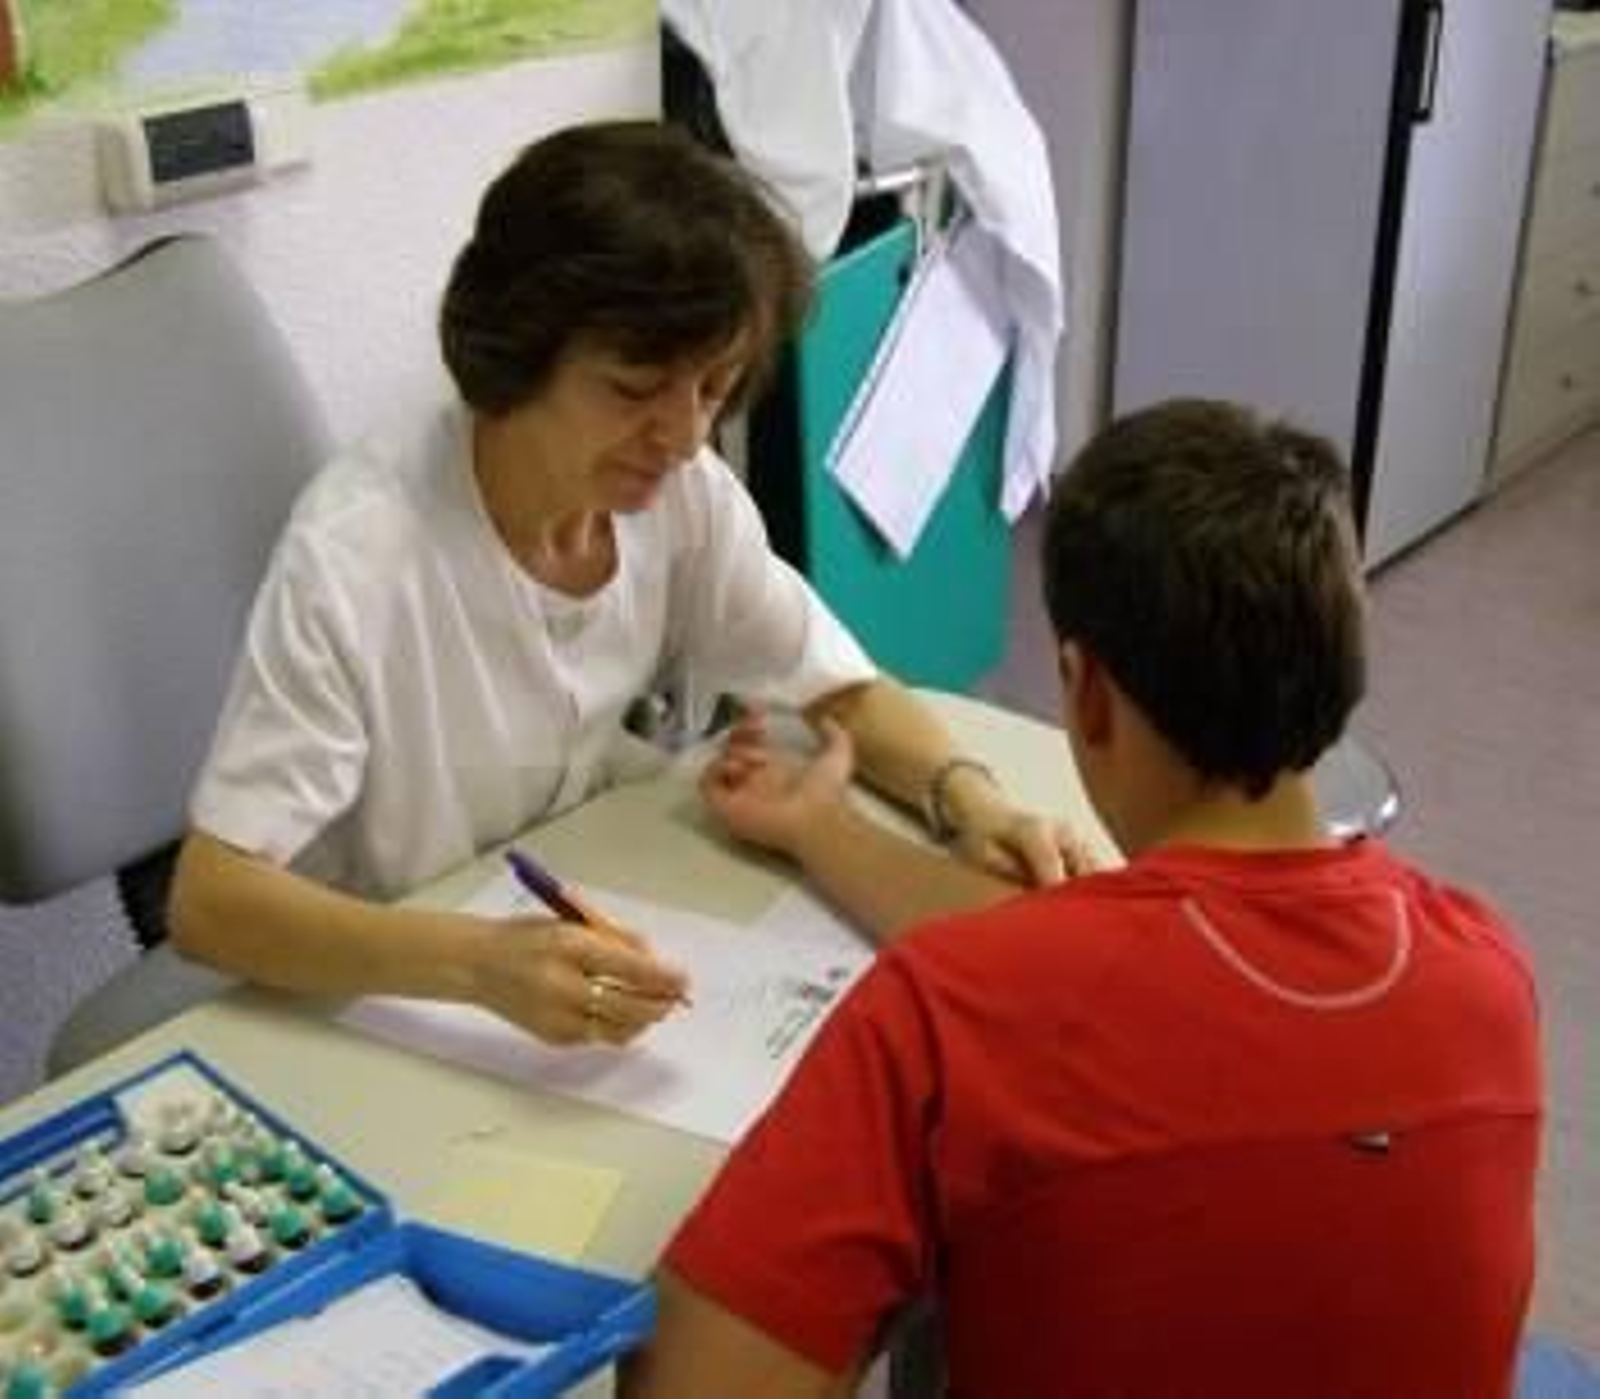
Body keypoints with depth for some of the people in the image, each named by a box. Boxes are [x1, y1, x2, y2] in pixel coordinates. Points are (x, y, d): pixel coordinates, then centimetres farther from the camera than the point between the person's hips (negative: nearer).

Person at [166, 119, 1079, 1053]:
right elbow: (209, 899, -27)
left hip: (572, 947, 5)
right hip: (379, 1009, -4)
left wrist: (969, 796, -19)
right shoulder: (357, 554, -26)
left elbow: (846, 692, 1)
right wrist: (476, 961, -42)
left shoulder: (684, 493, -10)